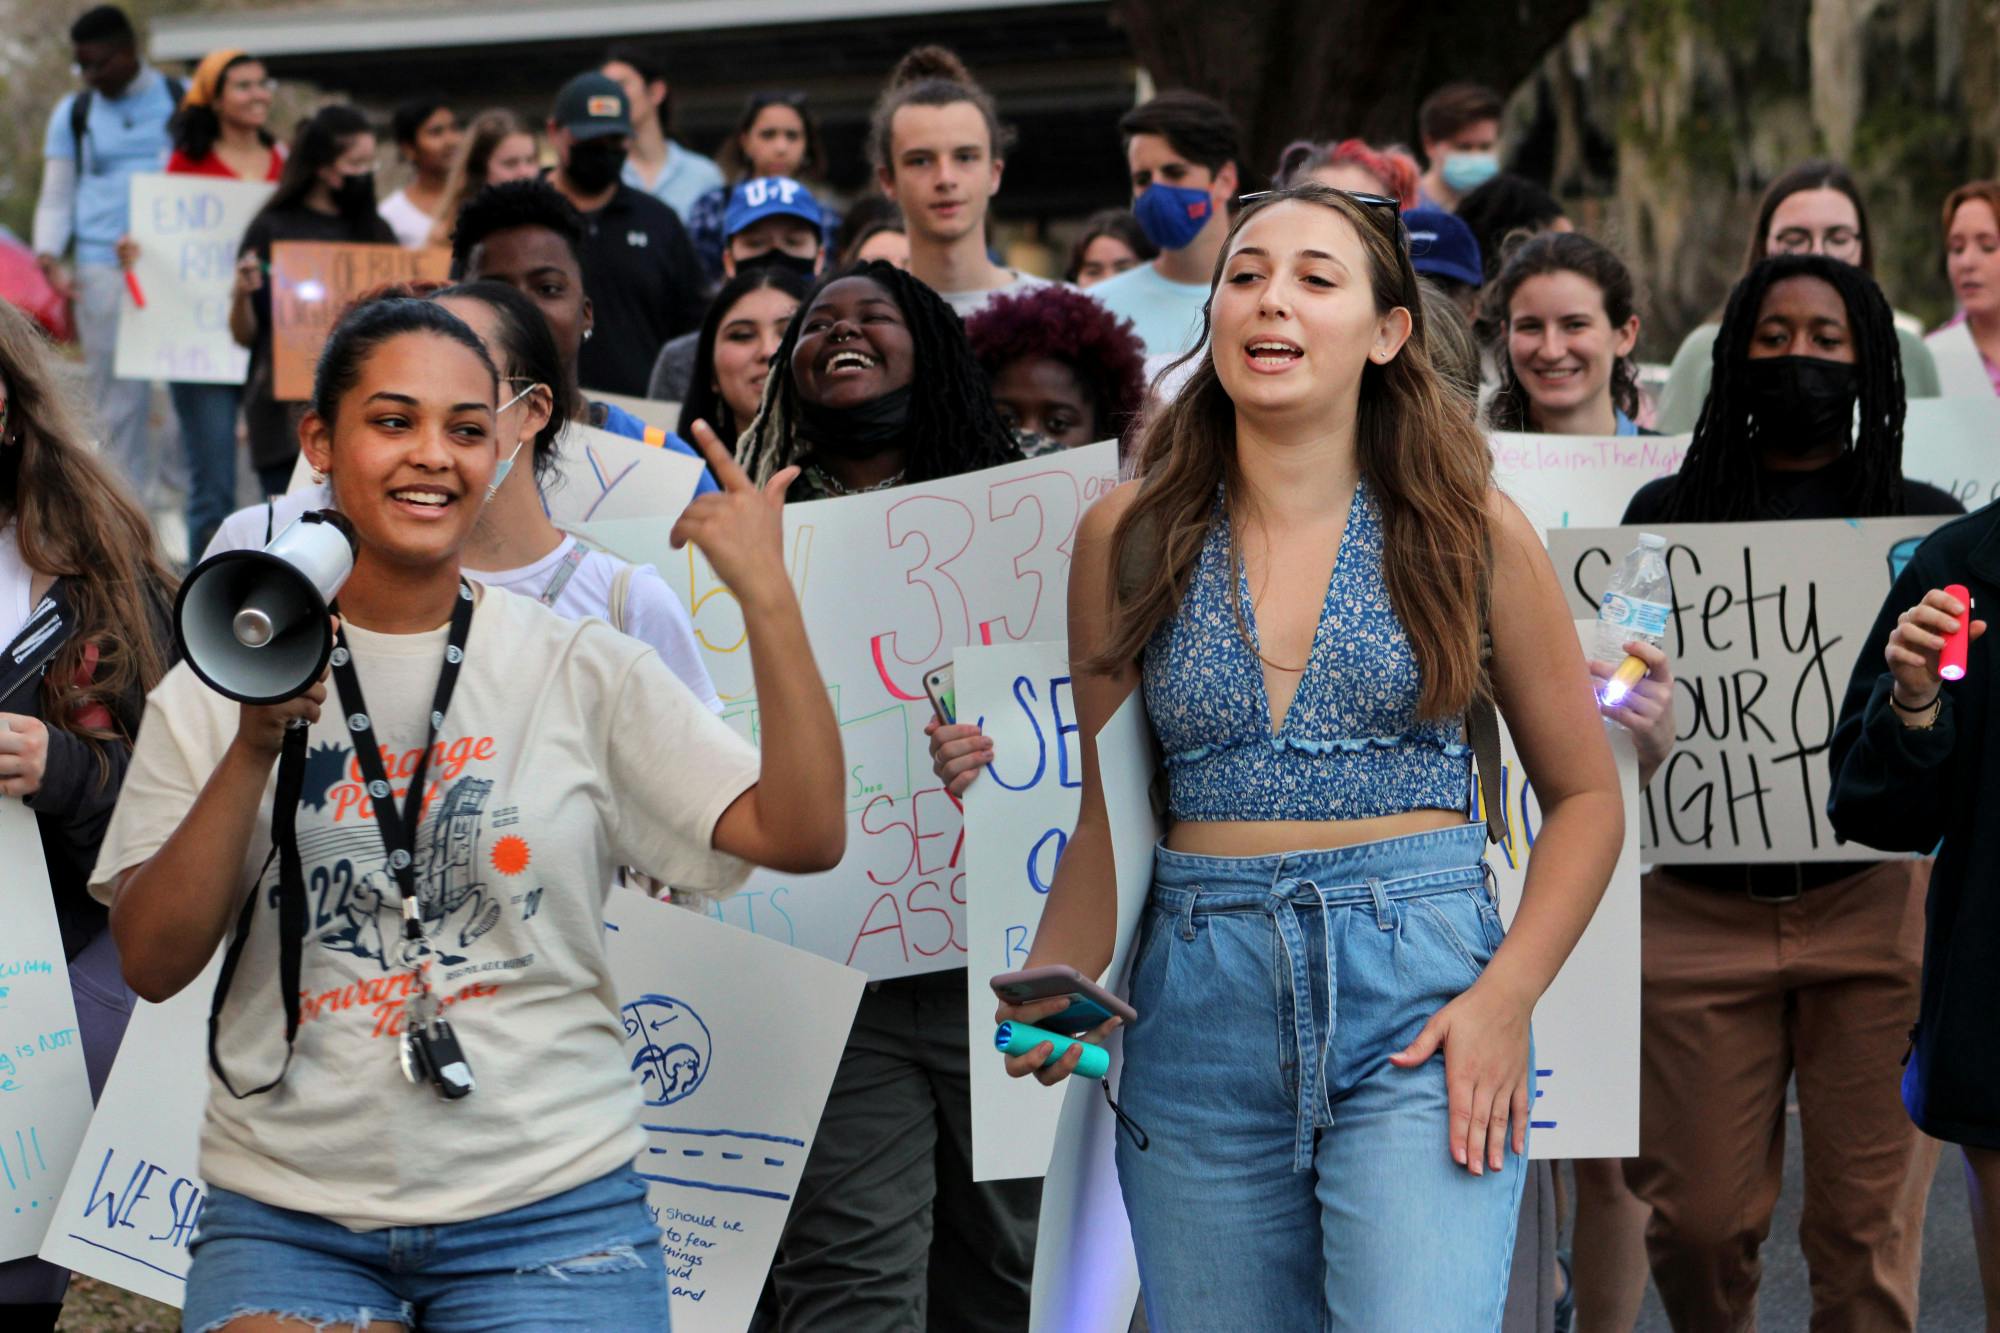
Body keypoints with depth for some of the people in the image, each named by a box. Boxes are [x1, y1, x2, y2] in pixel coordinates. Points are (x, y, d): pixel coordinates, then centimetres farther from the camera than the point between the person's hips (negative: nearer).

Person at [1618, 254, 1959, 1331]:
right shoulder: (1669, 512, 10)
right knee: (1698, 1218, 4)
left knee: (1866, 1220, -1)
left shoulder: (1924, 522, 8)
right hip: (1700, 906, 1)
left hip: (1871, 904, -1)